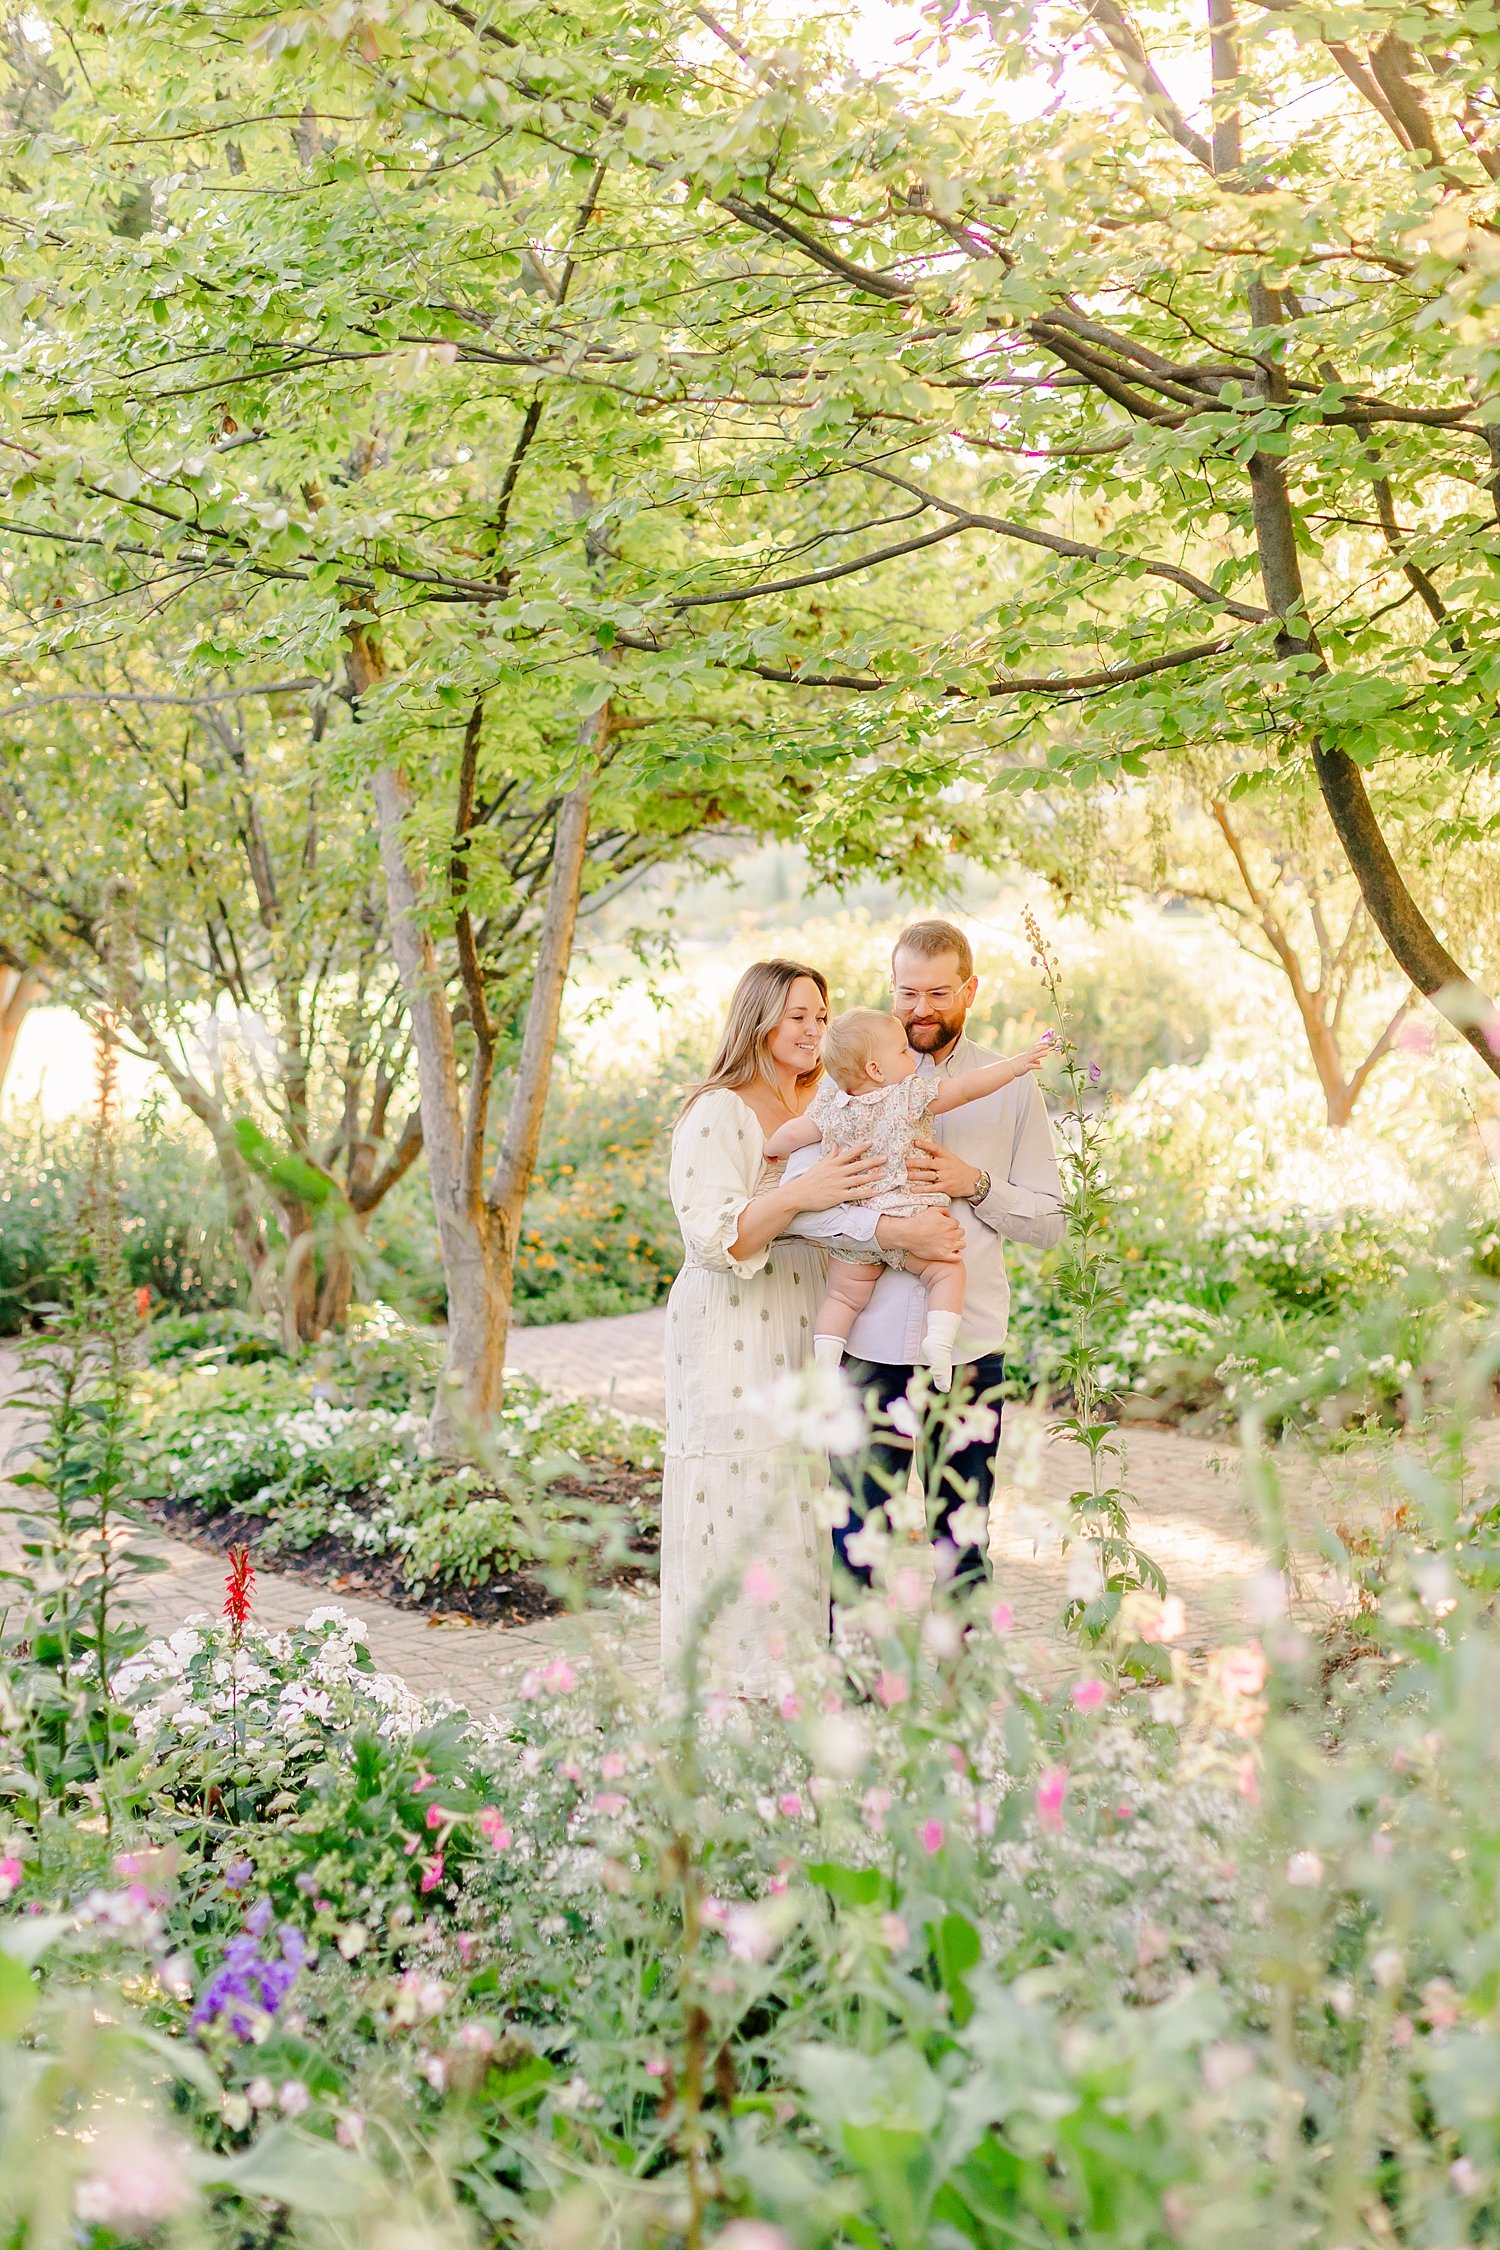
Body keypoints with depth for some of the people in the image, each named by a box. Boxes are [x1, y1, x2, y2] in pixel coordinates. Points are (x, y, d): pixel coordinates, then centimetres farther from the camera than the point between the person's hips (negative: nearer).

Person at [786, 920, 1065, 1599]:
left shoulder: (1011, 1089, 10)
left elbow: (1049, 1221, 8)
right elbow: (798, 1200, -7)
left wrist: (975, 1184, -9)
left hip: (969, 1345, 1)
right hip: (870, 1342, -1)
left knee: (960, 1538, 9)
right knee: (859, 1537, 0)